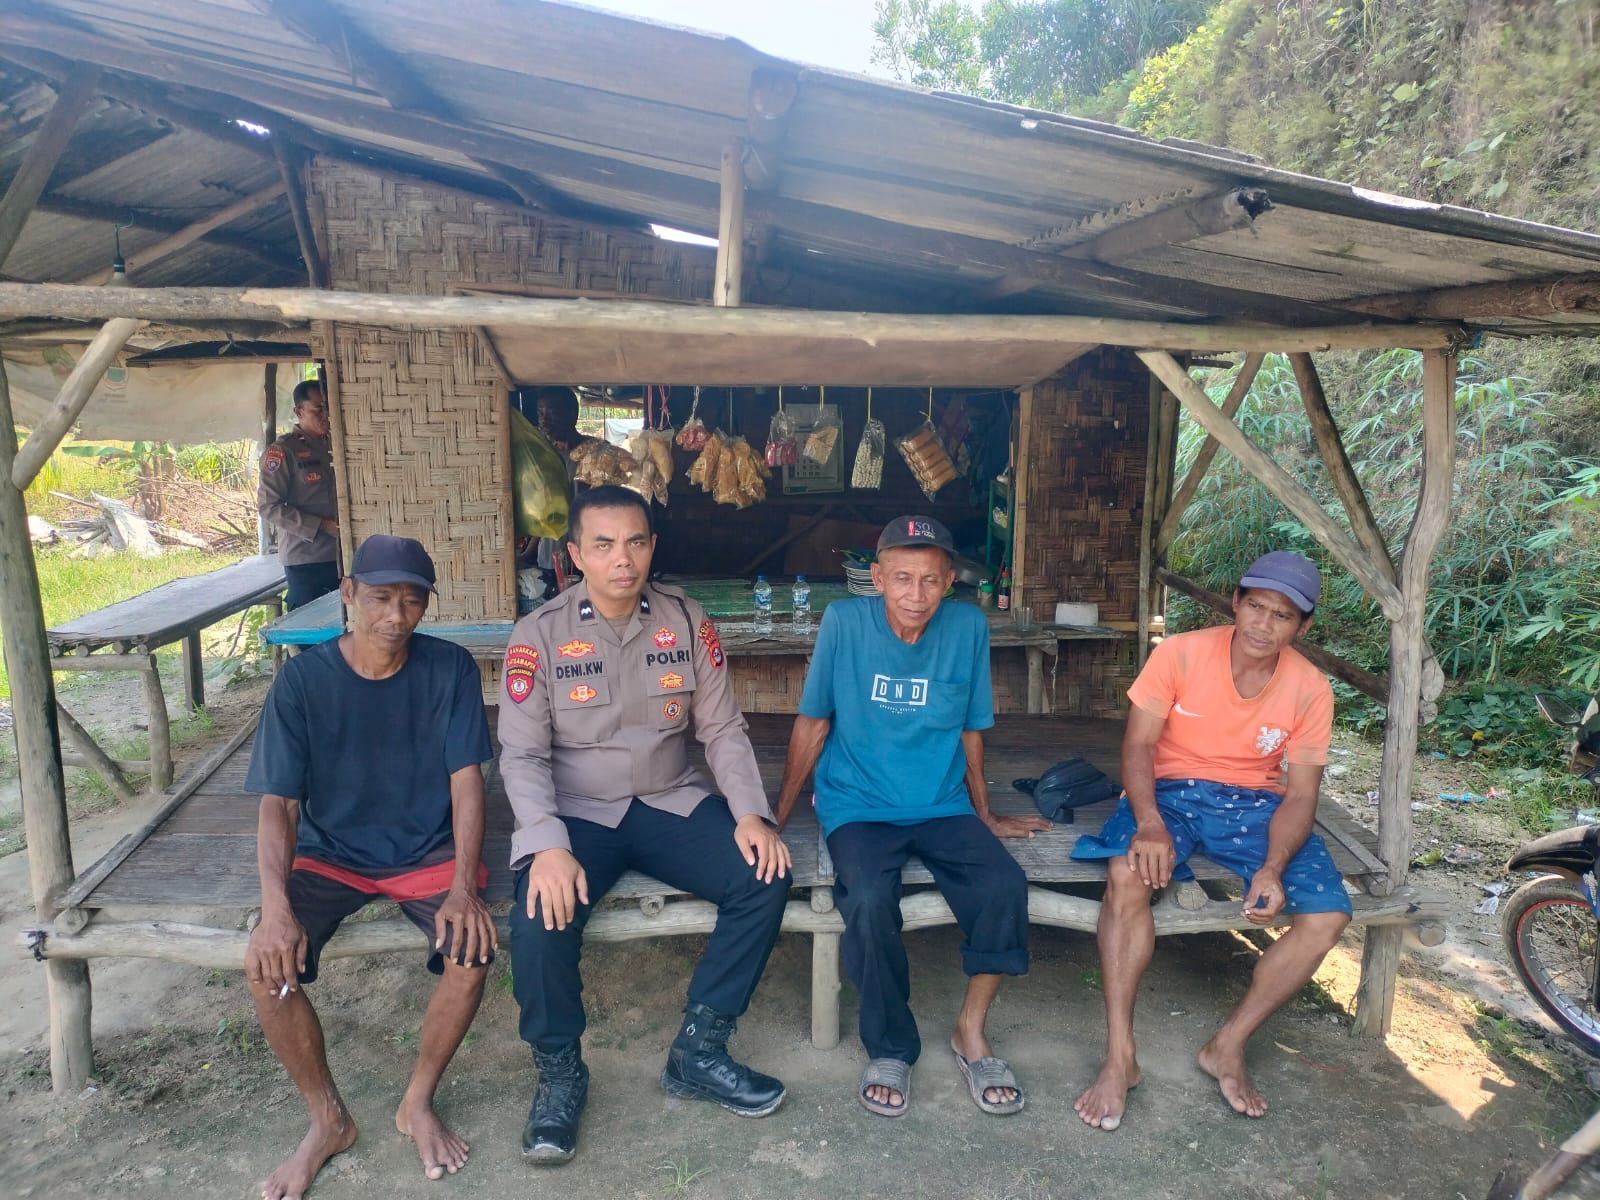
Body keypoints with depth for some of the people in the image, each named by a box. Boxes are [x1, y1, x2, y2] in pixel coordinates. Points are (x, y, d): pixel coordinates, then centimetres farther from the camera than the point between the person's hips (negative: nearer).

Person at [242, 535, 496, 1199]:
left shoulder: (449, 669, -9)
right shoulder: (302, 679, -9)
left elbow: (466, 781, -11)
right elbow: (278, 803, -10)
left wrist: (464, 886, -24)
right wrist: (277, 906, -25)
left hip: (428, 850, -1)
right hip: (330, 853, 1)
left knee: (472, 947, -27)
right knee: (266, 963, -23)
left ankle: (418, 1102, 1)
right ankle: (328, 1119, 3)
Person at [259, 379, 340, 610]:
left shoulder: (333, 446, 13)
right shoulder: (282, 451, -6)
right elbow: (269, 507, -11)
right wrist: (324, 526, -17)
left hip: (341, 556, 5)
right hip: (305, 561, -5)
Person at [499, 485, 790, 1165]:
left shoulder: (687, 622, -1)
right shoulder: (539, 636, -7)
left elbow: (723, 729, 1)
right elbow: (522, 755, -10)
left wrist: (750, 813, -14)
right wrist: (549, 846, -26)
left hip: (672, 803, 3)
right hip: (576, 814, -2)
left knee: (764, 880, -20)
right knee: (540, 923, -28)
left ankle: (697, 1054, -2)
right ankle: (560, 1073, 2)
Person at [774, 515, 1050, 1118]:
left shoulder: (968, 627, -3)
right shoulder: (843, 622, -9)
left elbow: (970, 731, 8)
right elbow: (812, 725, -1)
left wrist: (984, 816, 16)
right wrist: (776, 817, 4)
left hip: (942, 805, 2)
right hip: (858, 806, -2)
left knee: (1005, 886, -23)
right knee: (870, 900, -29)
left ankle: (971, 1028, 3)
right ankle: (890, 1048, -3)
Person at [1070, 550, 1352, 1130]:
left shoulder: (1309, 689, -5)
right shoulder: (1180, 653, -12)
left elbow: (1300, 793, -5)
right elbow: (1138, 745, -12)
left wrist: (1273, 867, -23)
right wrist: (1149, 823, -30)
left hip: (1256, 803, 3)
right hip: (1170, 791, -3)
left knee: (1328, 915, -19)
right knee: (1128, 875, -34)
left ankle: (1228, 1047, -1)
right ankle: (1119, 1056, -22)